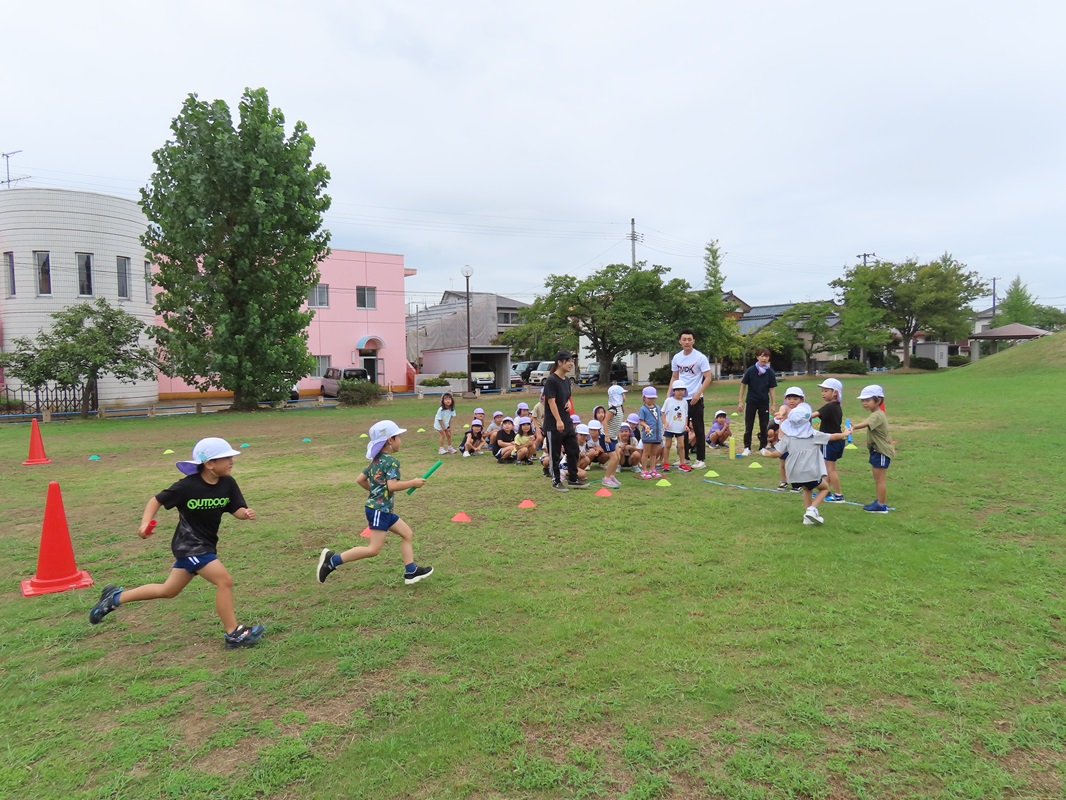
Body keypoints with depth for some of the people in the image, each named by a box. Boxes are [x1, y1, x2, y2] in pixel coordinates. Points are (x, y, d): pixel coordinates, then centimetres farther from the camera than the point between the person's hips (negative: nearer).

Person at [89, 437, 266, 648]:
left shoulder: (228, 483, -6)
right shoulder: (187, 486, -20)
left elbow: (237, 510, -6)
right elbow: (157, 500, -9)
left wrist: (246, 513, -29)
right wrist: (145, 523, -23)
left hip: (205, 545, 7)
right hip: (189, 545, -7)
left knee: (168, 591, 20)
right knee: (224, 580, -18)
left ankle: (115, 597, 39)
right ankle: (233, 634, -6)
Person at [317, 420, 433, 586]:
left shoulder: (376, 460, 11)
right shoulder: (391, 461, -15)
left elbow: (360, 480, 14)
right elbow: (392, 486, -25)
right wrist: (413, 483, -14)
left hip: (383, 510, 10)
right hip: (379, 509, -10)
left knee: (407, 533, 12)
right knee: (374, 549, -9)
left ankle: (411, 572, 11)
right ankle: (333, 560, -6)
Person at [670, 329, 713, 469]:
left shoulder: (700, 357, -9)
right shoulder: (676, 358, 6)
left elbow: (708, 378, -9)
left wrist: (698, 394, -18)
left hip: (695, 399, -5)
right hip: (680, 399, 5)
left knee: (698, 430, 1)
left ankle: (700, 460, 8)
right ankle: (684, 457, 21)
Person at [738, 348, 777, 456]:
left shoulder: (770, 372, -5)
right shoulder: (750, 370, -9)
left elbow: (771, 389, 1)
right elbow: (743, 385, -2)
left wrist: (773, 404, 0)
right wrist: (740, 401, -4)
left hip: (764, 402, 1)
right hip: (751, 402, -1)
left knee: (764, 426, 7)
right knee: (749, 427, 4)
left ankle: (763, 447, 19)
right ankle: (747, 448, 13)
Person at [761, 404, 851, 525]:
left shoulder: (788, 436, 0)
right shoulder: (814, 434, -1)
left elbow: (778, 454, -1)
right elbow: (834, 437, 11)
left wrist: (768, 454, 20)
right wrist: (845, 434, 30)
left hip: (794, 474, 3)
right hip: (811, 472, -3)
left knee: (807, 489, 32)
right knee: (825, 487, 24)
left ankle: (808, 517, 21)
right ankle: (812, 509, 0)